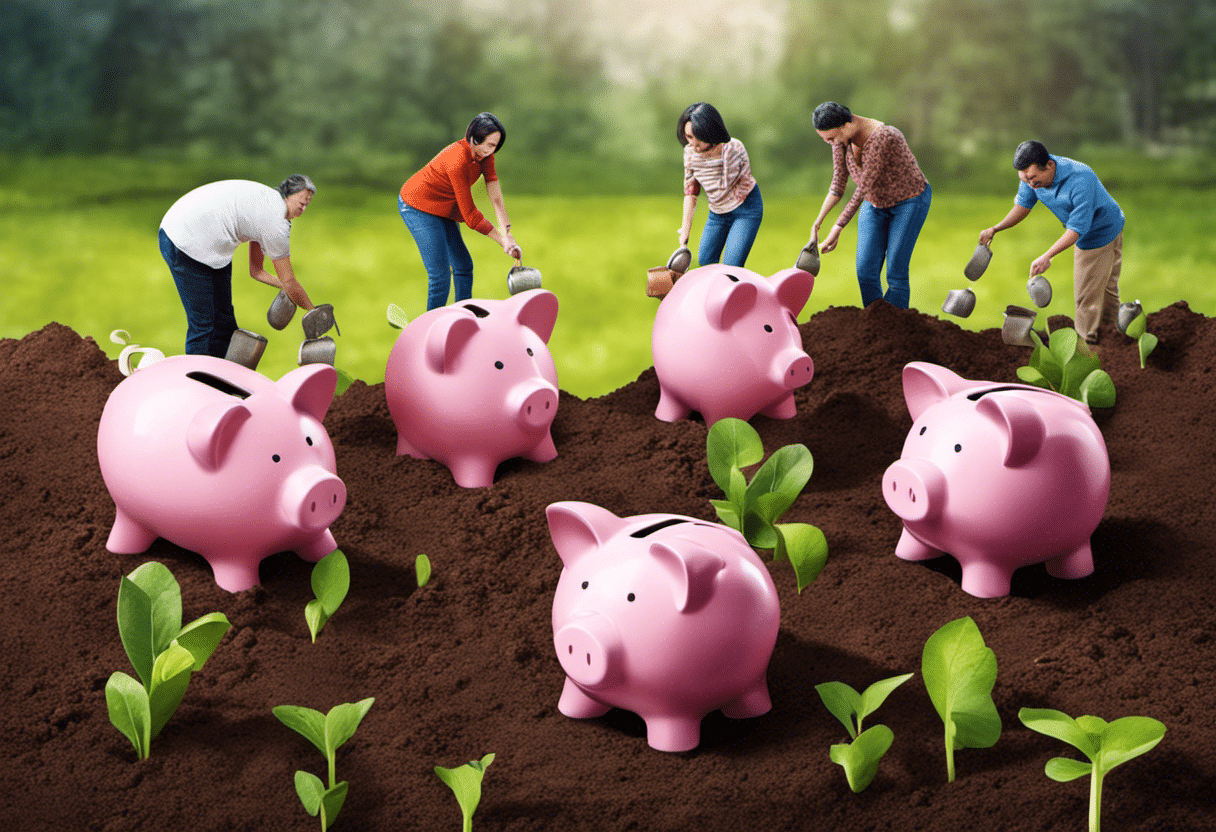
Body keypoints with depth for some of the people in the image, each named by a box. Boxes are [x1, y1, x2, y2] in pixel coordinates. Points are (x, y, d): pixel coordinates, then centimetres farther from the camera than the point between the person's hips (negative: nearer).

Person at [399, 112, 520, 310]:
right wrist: (503, 241, -24)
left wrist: (507, 232, -22)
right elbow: (470, 215, -29)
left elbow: (496, 196, -13)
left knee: (464, 266, 9)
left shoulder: (484, 153, -10)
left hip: (442, 209, 9)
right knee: (440, 274, -13)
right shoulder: (458, 161, -34)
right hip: (418, 206, -9)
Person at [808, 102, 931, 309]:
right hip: (875, 204, 7)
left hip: (910, 200, -6)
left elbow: (864, 188, -32)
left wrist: (838, 227, -30)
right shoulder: (841, 137, -11)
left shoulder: (882, 138, -35)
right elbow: (838, 185, -5)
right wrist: (818, 220, -18)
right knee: (866, 271, -3)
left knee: (895, 273, -9)